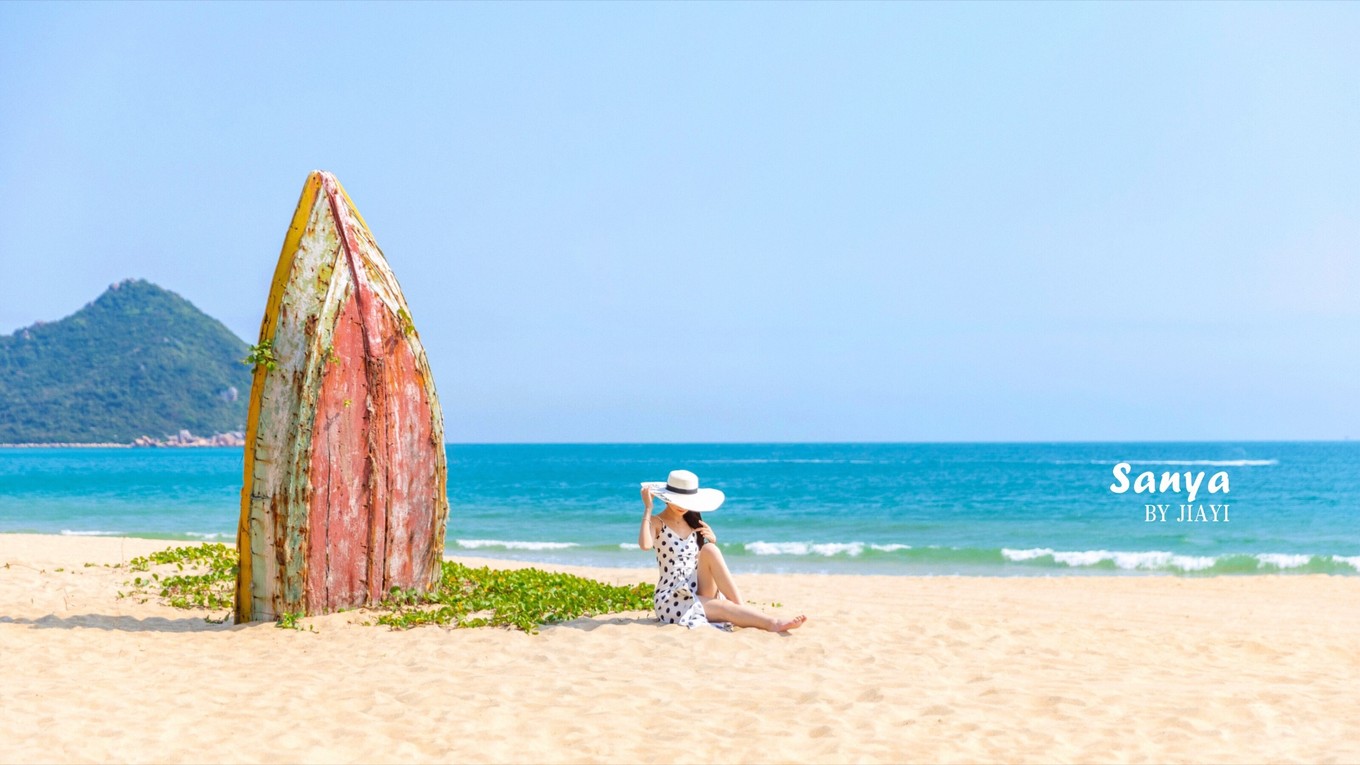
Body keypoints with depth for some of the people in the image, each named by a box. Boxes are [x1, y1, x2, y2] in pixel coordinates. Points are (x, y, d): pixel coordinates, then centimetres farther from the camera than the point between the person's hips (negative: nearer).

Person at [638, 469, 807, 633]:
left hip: (698, 595, 5)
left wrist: (712, 541, -2)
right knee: (724, 608, -33)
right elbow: (645, 545, -26)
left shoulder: (693, 523, 14)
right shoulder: (657, 523, -2)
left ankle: (742, 607, -32)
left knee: (710, 550, -24)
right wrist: (648, 509, -18)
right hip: (671, 599, -5)